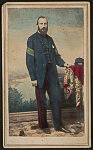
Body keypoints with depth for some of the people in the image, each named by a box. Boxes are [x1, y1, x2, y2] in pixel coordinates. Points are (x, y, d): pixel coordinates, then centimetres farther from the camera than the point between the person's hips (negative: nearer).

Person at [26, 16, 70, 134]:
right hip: (40, 75, -5)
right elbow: (29, 60, -6)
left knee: (57, 99, 3)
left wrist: (63, 63, -1)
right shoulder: (32, 39, -2)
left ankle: (58, 125, 13)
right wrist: (33, 78, -11)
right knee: (42, 102, 2)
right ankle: (43, 126, 17)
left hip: (52, 74, 5)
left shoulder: (50, 39, 15)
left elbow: (56, 55, 20)